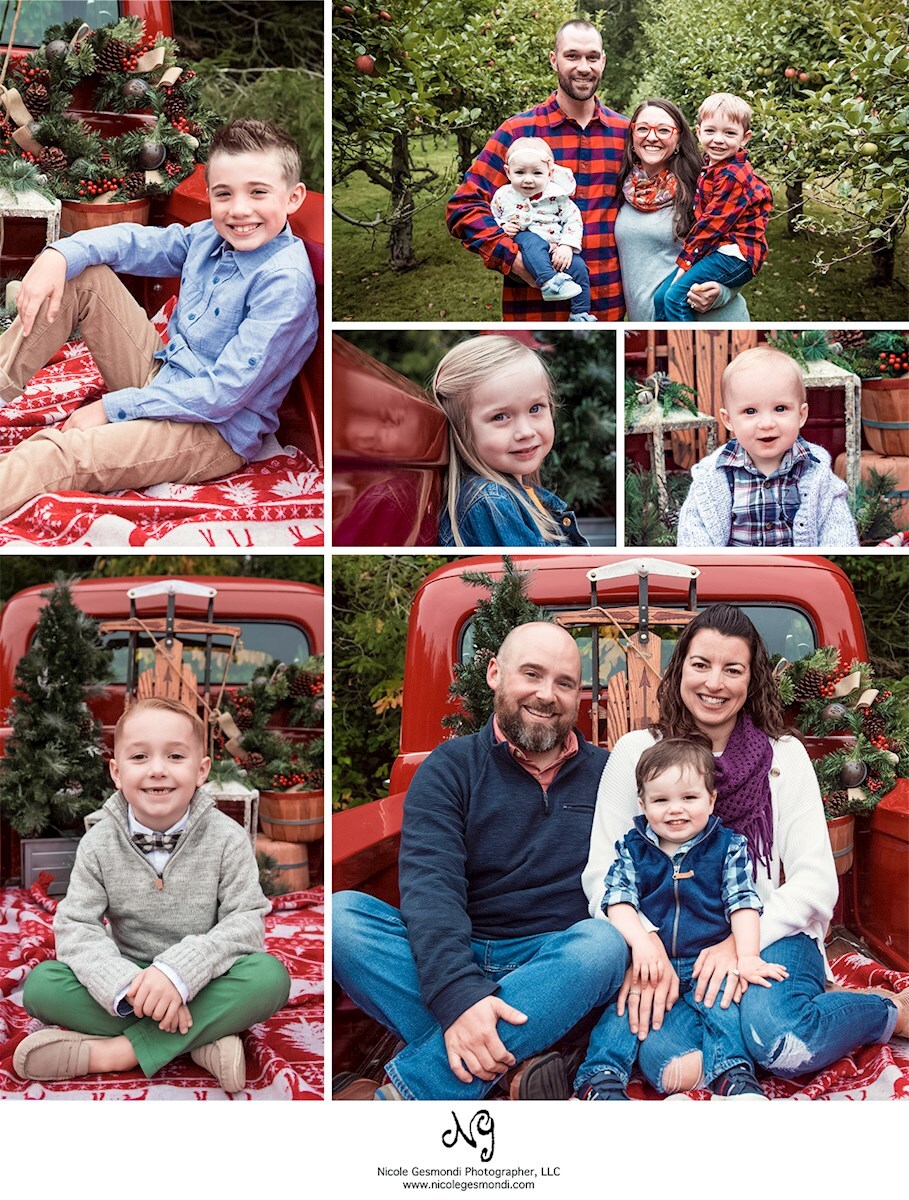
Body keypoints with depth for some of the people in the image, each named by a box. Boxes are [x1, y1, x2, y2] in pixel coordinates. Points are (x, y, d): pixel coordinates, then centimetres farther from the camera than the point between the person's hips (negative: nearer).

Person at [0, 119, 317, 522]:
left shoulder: (285, 280, -24)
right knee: (82, 274, 3)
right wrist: (59, 255, -13)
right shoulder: (210, 236, 0)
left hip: (218, 432, -8)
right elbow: (135, 241, 9)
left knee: (57, 454, -30)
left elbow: (225, 394, -26)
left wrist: (114, 407, -21)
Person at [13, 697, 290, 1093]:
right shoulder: (99, 844, -5)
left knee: (270, 977, -32)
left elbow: (246, 922, -15)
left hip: (204, 984, -1)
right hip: (127, 976, 2)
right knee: (40, 985, -23)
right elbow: (76, 925, -11)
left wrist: (179, 971, -31)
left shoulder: (227, 838, -10)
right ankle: (200, 1040, -25)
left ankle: (116, 1052, -27)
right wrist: (126, 985, -30)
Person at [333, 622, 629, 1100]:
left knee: (604, 942, -32)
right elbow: (430, 884, -12)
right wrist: (459, 993, -29)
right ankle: (514, 1066, -35)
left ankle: (391, 1099, -33)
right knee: (342, 912, -23)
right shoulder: (451, 767, 4)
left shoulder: (606, 774, 11)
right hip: (451, 961, 0)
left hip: (551, 972, 1)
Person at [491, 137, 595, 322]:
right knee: (531, 241, -35)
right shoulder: (503, 196, 2)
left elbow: (573, 219, 1)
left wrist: (567, 246, -14)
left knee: (578, 267, -19)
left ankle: (580, 315, -6)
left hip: (556, 251, 2)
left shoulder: (556, 195, 1)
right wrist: (502, 227, -11)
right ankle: (548, 282, -49)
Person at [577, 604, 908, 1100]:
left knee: (778, 1036, -33)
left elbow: (817, 880, -1)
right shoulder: (636, 752, 3)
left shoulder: (784, 756, 5)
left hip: (768, 936, 1)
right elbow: (603, 874, -3)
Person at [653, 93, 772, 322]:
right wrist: (687, 258, 5)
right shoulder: (710, 170, 15)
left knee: (676, 296, -22)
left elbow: (714, 223, -17)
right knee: (660, 297, 5)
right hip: (717, 251, 10)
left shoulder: (733, 176, -16)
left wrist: (685, 260, -13)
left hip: (735, 255, -10)